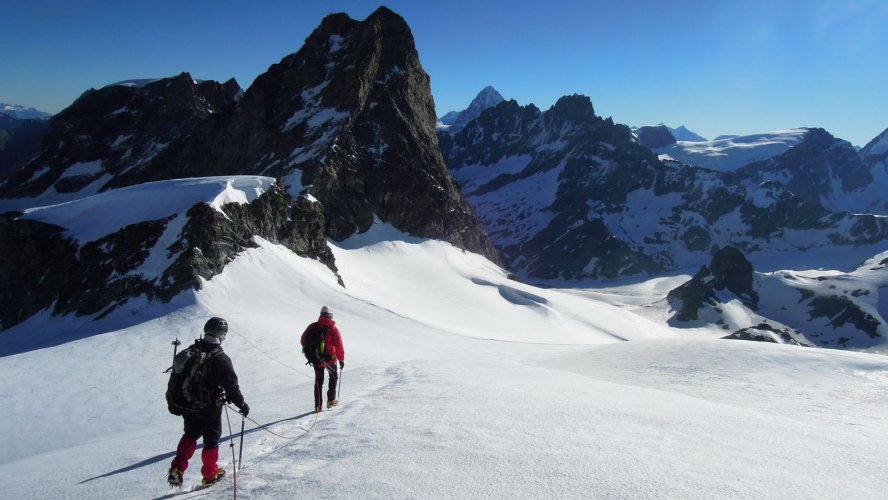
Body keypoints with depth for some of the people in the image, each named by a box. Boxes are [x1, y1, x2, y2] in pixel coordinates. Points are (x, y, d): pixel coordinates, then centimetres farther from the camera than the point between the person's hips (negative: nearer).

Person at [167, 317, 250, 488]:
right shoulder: (221, 359, -20)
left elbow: (174, 379, 6)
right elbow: (231, 386, -16)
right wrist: (242, 405, -1)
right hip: (210, 409, -5)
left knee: (190, 434, 27)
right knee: (211, 439, 15)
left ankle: (177, 467, 12)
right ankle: (210, 474, 26)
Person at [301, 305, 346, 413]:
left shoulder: (313, 326, -3)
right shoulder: (333, 329, -12)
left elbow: (303, 340, 3)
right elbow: (339, 346, -12)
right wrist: (341, 359, 0)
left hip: (316, 359, 3)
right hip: (330, 358, -3)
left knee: (318, 381, 17)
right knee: (334, 376, 22)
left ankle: (318, 405, 13)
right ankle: (331, 400, 20)